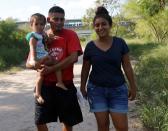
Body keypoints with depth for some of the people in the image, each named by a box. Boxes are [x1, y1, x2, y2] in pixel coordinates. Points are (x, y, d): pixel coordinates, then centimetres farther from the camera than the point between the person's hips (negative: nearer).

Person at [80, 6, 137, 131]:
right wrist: (83, 87, 10)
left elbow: (127, 66, 2)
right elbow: (85, 69, 7)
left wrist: (133, 86, 4)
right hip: (96, 90, 0)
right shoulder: (90, 46, -2)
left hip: (118, 89, 0)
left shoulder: (120, 43, -3)